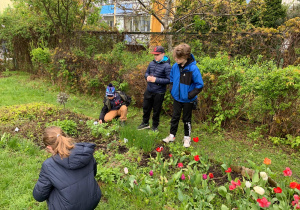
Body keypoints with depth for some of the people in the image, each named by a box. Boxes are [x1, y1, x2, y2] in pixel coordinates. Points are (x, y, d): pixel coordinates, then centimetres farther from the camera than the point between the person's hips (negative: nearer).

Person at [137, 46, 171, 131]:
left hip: (159, 93, -6)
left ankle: (155, 126, 32)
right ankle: (145, 123, 41)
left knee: (156, 110, 10)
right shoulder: (152, 63, 2)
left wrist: (156, 80, -22)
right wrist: (147, 77, -8)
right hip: (149, 90, 6)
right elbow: (146, 72, 15)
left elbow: (169, 80, -18)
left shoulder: (166, 66, -16)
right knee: (146, 107, 19)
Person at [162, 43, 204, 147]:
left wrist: (190, 95, -19)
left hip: (188, 100, -4)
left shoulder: (193, 69, -22)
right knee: (175, 117, 15)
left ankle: (187, 137, 31)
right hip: (177, 98, 4)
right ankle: (172, 135, 30)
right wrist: (172, 89, 3)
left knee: (187, 119, 13)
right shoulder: (175, 66, -6)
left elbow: (199, 85, -17)